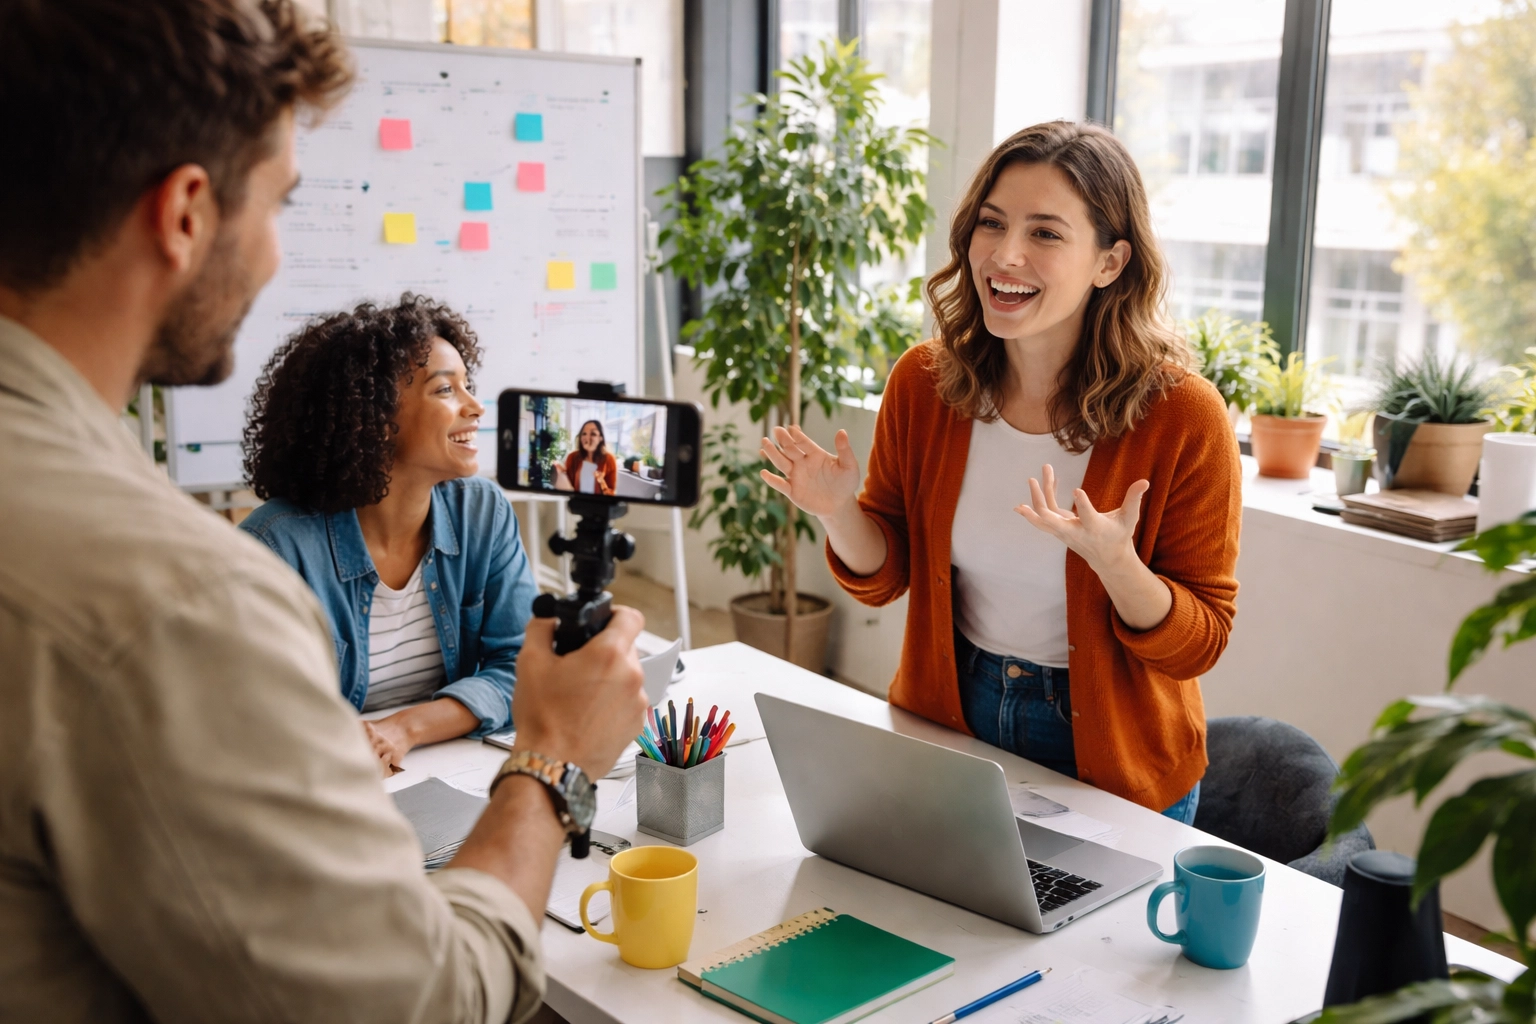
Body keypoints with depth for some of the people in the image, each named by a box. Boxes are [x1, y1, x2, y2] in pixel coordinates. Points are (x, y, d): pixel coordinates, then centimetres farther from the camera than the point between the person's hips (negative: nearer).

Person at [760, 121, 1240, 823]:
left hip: (1110, 761, -3)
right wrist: (839, 513, -22)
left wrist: (1115, 562, -34)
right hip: (946, 719, 3)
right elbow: (883, 577, -1)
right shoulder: (924, 381, -11)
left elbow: (1198, 644, -15)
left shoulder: (1182, 416, -21)